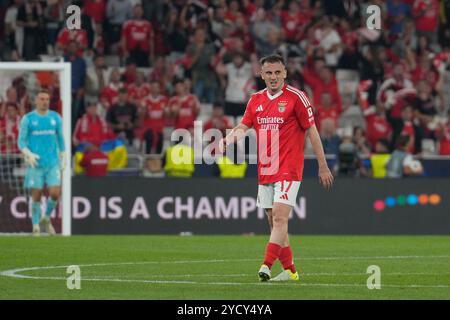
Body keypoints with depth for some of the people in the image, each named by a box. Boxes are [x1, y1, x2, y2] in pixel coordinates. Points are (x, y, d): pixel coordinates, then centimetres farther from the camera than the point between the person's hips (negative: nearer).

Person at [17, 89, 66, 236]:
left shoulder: (56, 118, 7)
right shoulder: (28, 119, 0)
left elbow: (61, 139, 16)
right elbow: (21, 141, 0)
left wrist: (63, 159, 13)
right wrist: (29, 155, -17)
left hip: (53, 163, 2)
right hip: (35, 163, -2)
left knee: (55, 193, -9)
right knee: (36, 196, 0)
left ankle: (47, 218, 17)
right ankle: (36, 228, 12)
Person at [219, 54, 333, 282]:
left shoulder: (296, 97, -5)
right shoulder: (256, 100, 10)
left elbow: (311, 132, -3)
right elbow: (243, 126, 10)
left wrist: (323, 167, -3)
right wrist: (228, 139, -13)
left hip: (288, 169, -6)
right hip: (265, 171, 6)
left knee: (280, 218, -16)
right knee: (274, 222, 9)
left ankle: (266, 266, -26)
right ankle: (289, 270, 17)